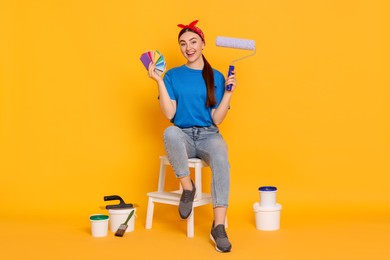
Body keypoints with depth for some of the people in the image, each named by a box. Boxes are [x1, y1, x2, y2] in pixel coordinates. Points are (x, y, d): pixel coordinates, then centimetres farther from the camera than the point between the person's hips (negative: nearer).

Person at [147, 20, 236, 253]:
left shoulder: (216, 77, 7)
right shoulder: (173, 75, 7)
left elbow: (217, 119, 1)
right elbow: (169, 114, -5)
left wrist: (229, 92, -8)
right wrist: (159, 81, -8)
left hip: (208, 136, 0)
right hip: (183, 137, 0)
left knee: (221, 159, -35)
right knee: (170, 132, -38)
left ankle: (219, 227, -33)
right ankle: (188, 188, -18)